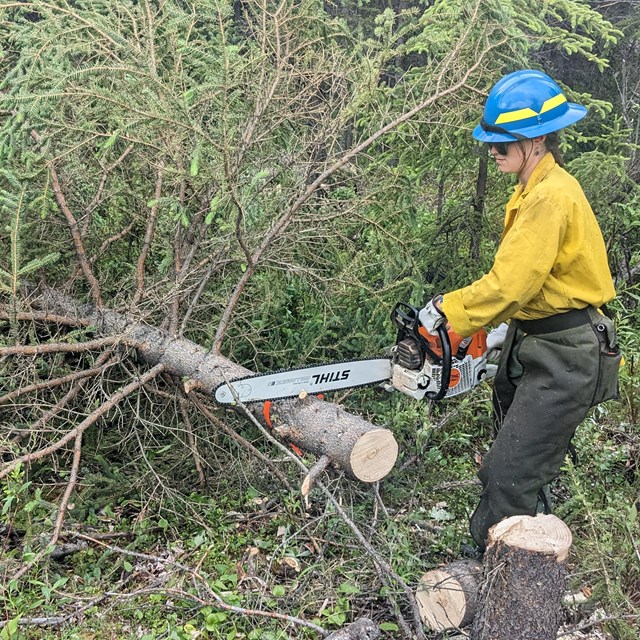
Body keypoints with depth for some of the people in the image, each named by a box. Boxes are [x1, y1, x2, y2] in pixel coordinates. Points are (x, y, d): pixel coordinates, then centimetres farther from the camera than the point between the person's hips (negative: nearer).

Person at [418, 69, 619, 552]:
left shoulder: (551, 197, -23)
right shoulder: (536, 188, 10)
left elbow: (509, 283, -27)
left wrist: (444, 312, -16)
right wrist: (507, 328, 10)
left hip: (565, 358, -10)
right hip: (535, 343, 11)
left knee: (509, 476, -8)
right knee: (516, 462, 21)